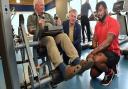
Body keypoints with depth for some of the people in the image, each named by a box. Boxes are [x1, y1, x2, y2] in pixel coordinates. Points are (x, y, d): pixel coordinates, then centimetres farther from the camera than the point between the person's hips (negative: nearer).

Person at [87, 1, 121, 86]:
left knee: (96, 59, -37)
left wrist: (93, 52, -31)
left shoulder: (114, 22, -17)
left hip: (113, 53, -7)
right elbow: (94, 39, 6)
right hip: (101, 51, 7)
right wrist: (95, 48, -16)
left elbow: (108, 42, -28)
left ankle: (110, 72, -5)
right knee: (93, 75, 11)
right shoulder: (98, 24, 6)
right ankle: (109, 67, 33)